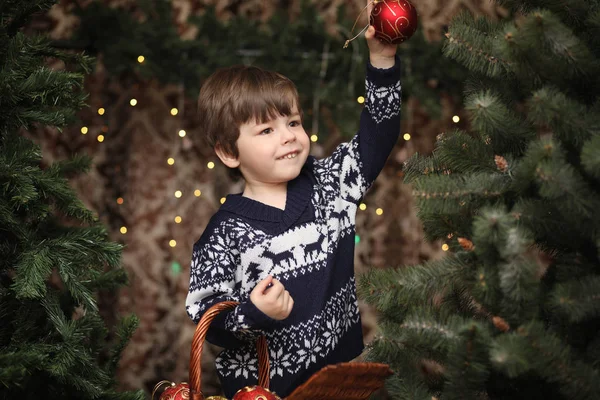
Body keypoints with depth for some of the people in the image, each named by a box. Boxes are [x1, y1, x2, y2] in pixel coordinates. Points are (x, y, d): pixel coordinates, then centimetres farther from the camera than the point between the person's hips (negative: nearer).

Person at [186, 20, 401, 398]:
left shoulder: (328, 184, -2)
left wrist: (382, 58, -11)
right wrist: (252, 314, -34)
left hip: (342, 367, 5)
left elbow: (377, 135, -1)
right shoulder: (227, 232, -16)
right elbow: (204, 316, -14)